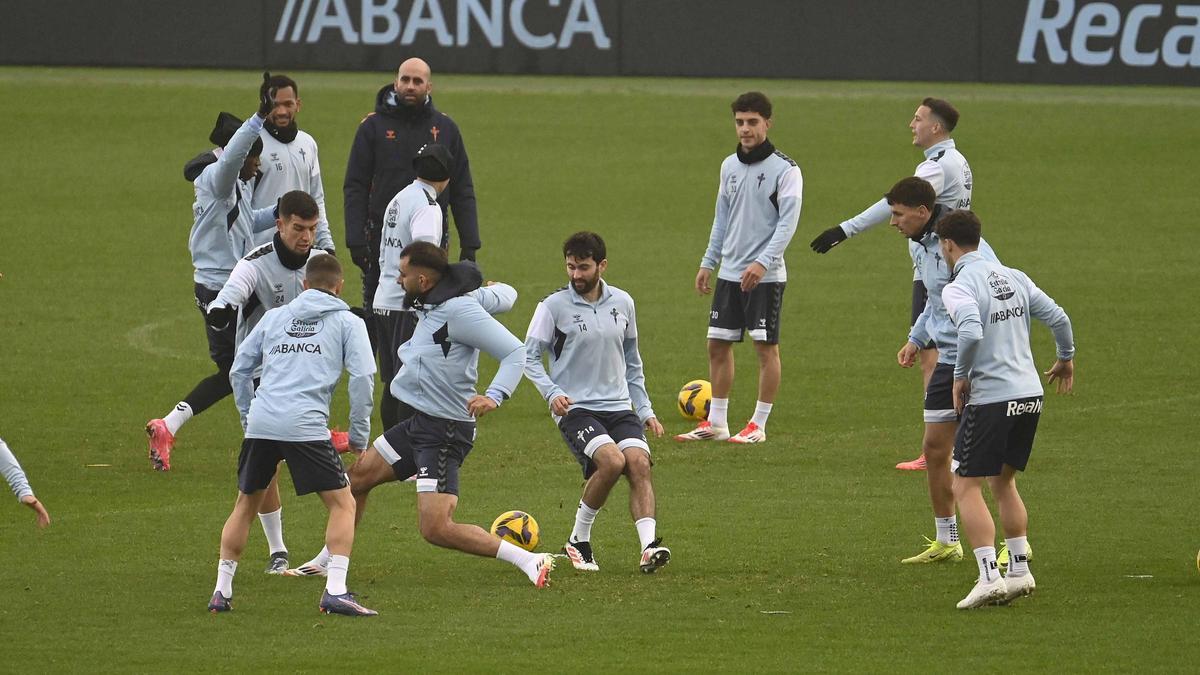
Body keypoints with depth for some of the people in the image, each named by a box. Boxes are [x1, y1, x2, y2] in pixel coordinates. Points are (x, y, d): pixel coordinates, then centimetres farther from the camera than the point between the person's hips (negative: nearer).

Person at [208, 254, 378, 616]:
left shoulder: (274, 317, 22)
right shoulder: (348, 322, 12)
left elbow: (238, 371, 22)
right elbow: (363, 376, 0)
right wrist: (359, 433, 8)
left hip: (261, 424, 4)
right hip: (306, 427, -4)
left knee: (245, 505, 19)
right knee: (342, 504, 5)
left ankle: (222, 590, 17)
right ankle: (335, 590, -10)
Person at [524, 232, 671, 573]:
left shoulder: (622, 303, 9)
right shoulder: (554, 306, -4)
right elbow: (530, 356, 0)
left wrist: (645, 410, 18)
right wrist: (552, 392, -16)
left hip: (618, 405, 4)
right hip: (575, 408, -4)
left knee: (639, 462, -21)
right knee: (611, 461, -27)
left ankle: (648, 546, -29)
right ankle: (579, 541, -8)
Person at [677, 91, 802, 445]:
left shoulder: (785, 170, -9)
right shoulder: (729, 166, 11)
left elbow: (787, 222, -14)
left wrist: (763, 263, -24)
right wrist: (708, 262, 15)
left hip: (765, 275, -6)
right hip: (730, 272, 6)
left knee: (766, 347, -2)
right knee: (718, 345, 7)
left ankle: (758, 425, 5)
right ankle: (716, 423, 14)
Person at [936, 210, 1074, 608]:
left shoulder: (958, 288, -11)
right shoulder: (1013, 277, 10)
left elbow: (972, 332, -28)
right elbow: (1058, 318, 10)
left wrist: (961, 376, -12)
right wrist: (1066, 359, 27)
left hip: (989, 399, -7)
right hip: (1030, 395, 7)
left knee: (967, 487, -1)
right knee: (1003, 482, 21)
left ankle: (989, 576, -12)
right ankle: (1019, 571, 18)